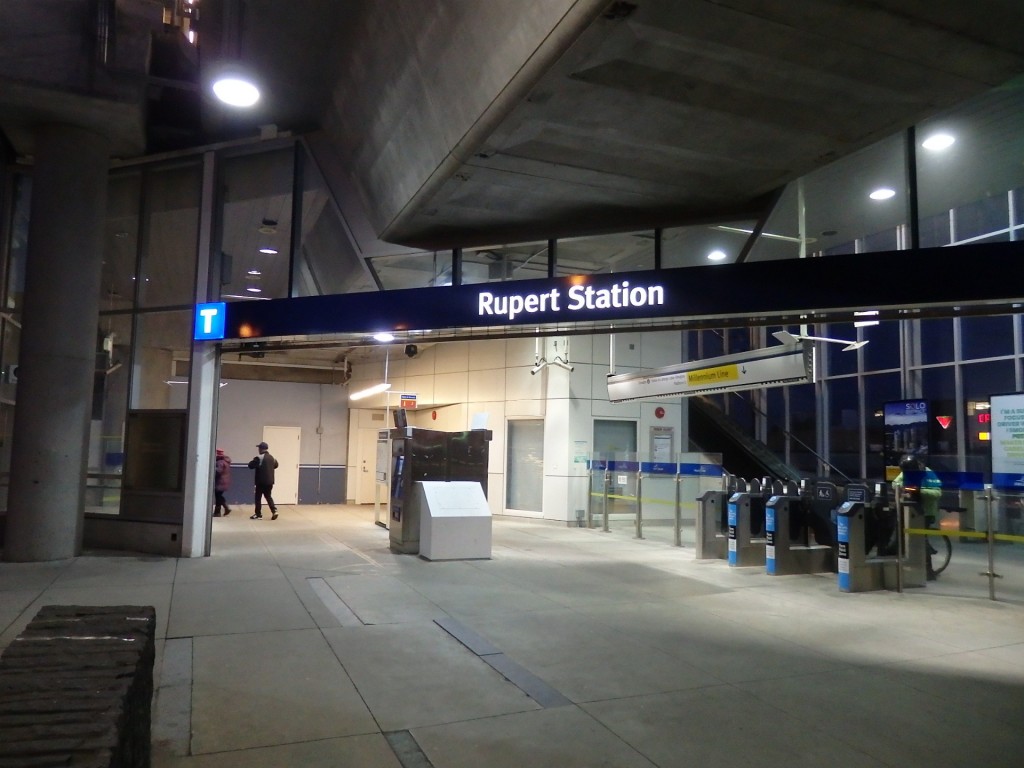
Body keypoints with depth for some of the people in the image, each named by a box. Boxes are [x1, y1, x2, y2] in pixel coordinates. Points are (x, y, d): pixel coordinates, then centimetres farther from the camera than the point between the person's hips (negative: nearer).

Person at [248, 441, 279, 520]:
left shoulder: (259, 457, -13)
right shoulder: (271, 457, 9)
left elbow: (251, 465, -13)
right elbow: (276, 465, 26)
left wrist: (254, 461, 7)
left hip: (261, 481, -6)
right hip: (270, 481, 7)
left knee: (258, 497, 4)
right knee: (268, 496, 15)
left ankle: (258, 514, 7)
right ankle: (274, 511, 0)